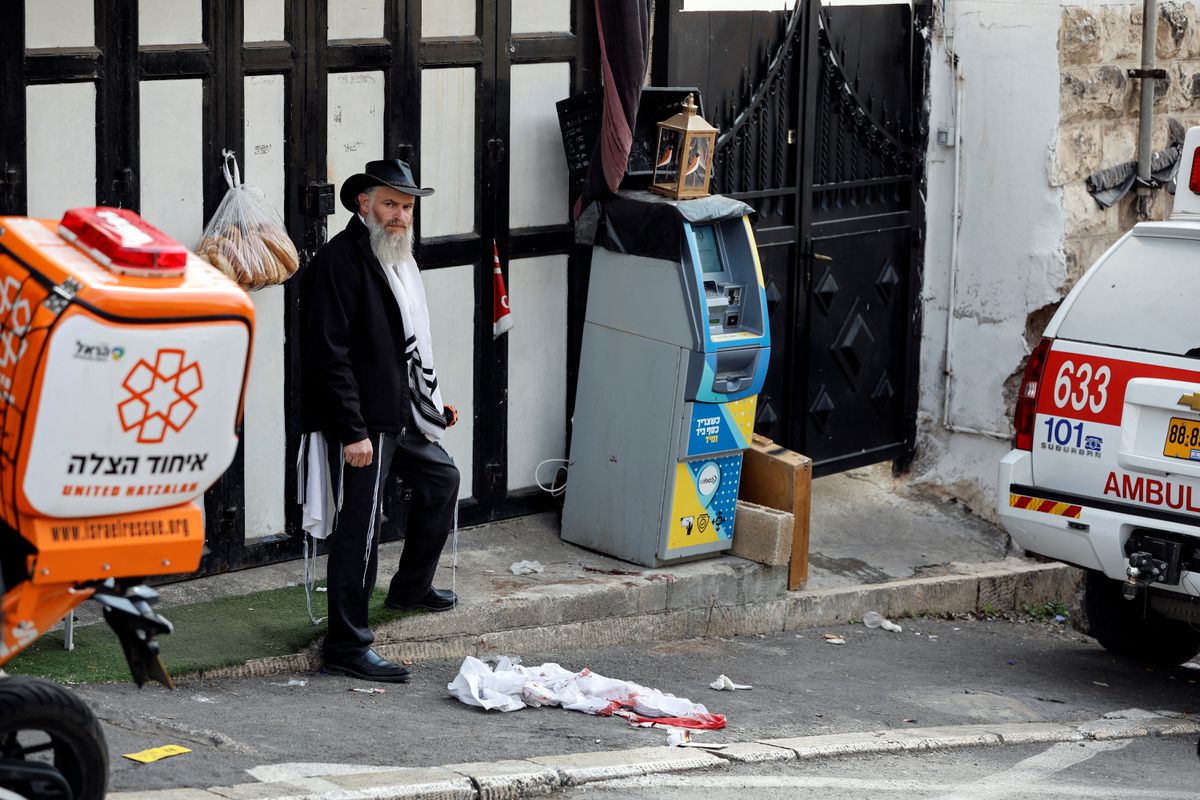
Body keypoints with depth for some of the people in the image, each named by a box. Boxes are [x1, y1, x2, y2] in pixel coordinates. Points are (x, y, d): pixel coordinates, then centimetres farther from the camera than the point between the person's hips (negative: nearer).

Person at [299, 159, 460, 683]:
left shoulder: (397, 260, 15)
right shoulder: (339, 262, -17)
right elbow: (329, 354, -22)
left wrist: (432, 406, 24)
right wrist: (353, 431, -24)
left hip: (399, 416, 10)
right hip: (360, 426, -10)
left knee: (441, 480, 25)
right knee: (359, 529, -7)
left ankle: (411, 587, 42)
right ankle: (347, 648, -1)